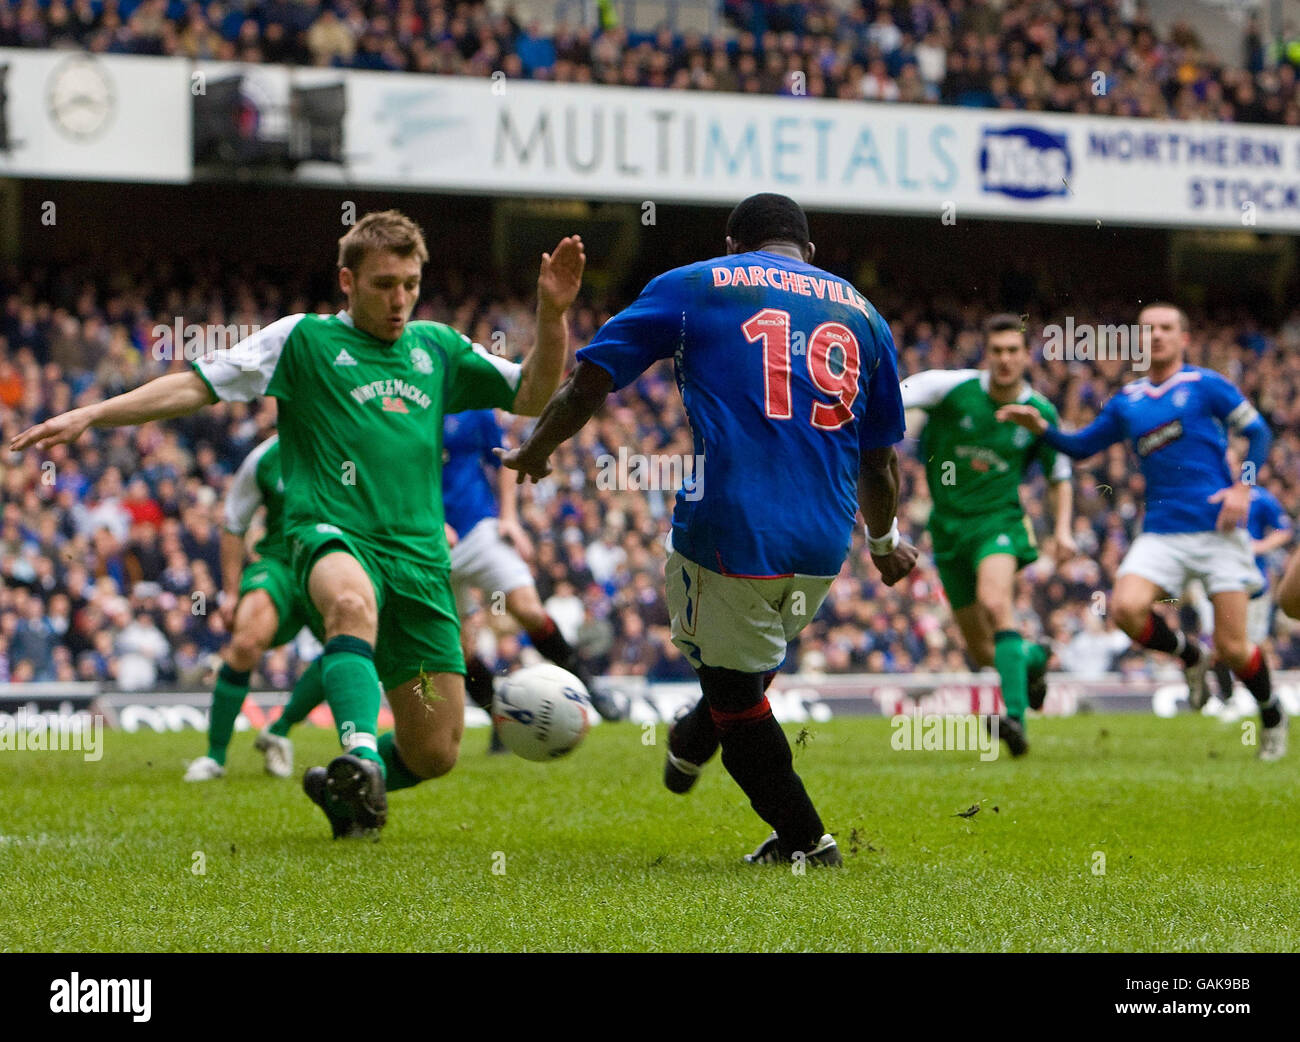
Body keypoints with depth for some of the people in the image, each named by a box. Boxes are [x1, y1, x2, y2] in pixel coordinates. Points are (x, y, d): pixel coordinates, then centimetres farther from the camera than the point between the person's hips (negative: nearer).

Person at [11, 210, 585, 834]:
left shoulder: (437, 349, 17)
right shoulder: (305, 339, 5)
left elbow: (532, 397, 19)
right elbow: (197, 385, 2)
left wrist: (552, 314, 4)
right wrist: (91, 415, -7)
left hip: (420, 555, 4)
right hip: (332, 537, -4)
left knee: (434, 753, 1)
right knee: (351, 602, -44)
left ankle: (343, 788, 30)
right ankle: (361, 755, -56)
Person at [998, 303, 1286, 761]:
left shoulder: (1205, 385, 1)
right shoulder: (1127, 402, 13)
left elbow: (1258, 432, 4)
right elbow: (1080, 446, 20)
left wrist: (1242, 487, -9)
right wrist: (1040, 426, 3)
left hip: (1217, 528, -4)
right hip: (1162, 531, 4)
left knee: (1231, 649, -7)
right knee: (1126, 606, -24)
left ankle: (1272, 715, 24)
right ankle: (1190, 656, 6)